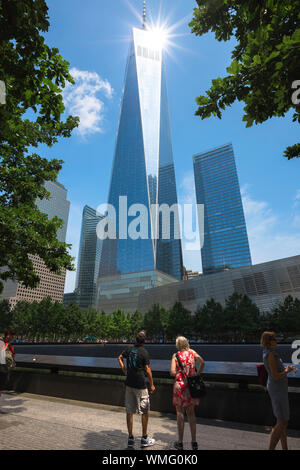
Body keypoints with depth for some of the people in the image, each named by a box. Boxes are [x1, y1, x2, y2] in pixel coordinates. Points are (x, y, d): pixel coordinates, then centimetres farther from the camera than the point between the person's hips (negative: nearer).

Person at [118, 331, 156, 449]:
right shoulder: (144, 352, -14)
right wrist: (152, 384, -1)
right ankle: (144, 439, 21)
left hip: (129, 383, 5)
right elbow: (147, 370, -11)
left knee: (129, 411, 13)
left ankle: (130, 438, 22)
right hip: (140, 384, -5)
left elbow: (120, 358, 18)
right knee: (145, 411, 11)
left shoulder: (129, 349, 2)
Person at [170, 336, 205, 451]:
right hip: (192, 385, 3)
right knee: (191, 413, 17)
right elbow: (202, 363, -13)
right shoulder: (192, 352, 0)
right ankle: (194, 442, 23)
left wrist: (178, 374, 8)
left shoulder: (176, 355, -7)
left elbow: (172, 372, -14)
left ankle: (180, 442, 19)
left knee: (180, 413, 11)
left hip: (180, 385, -3)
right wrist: (196, 375, -2)